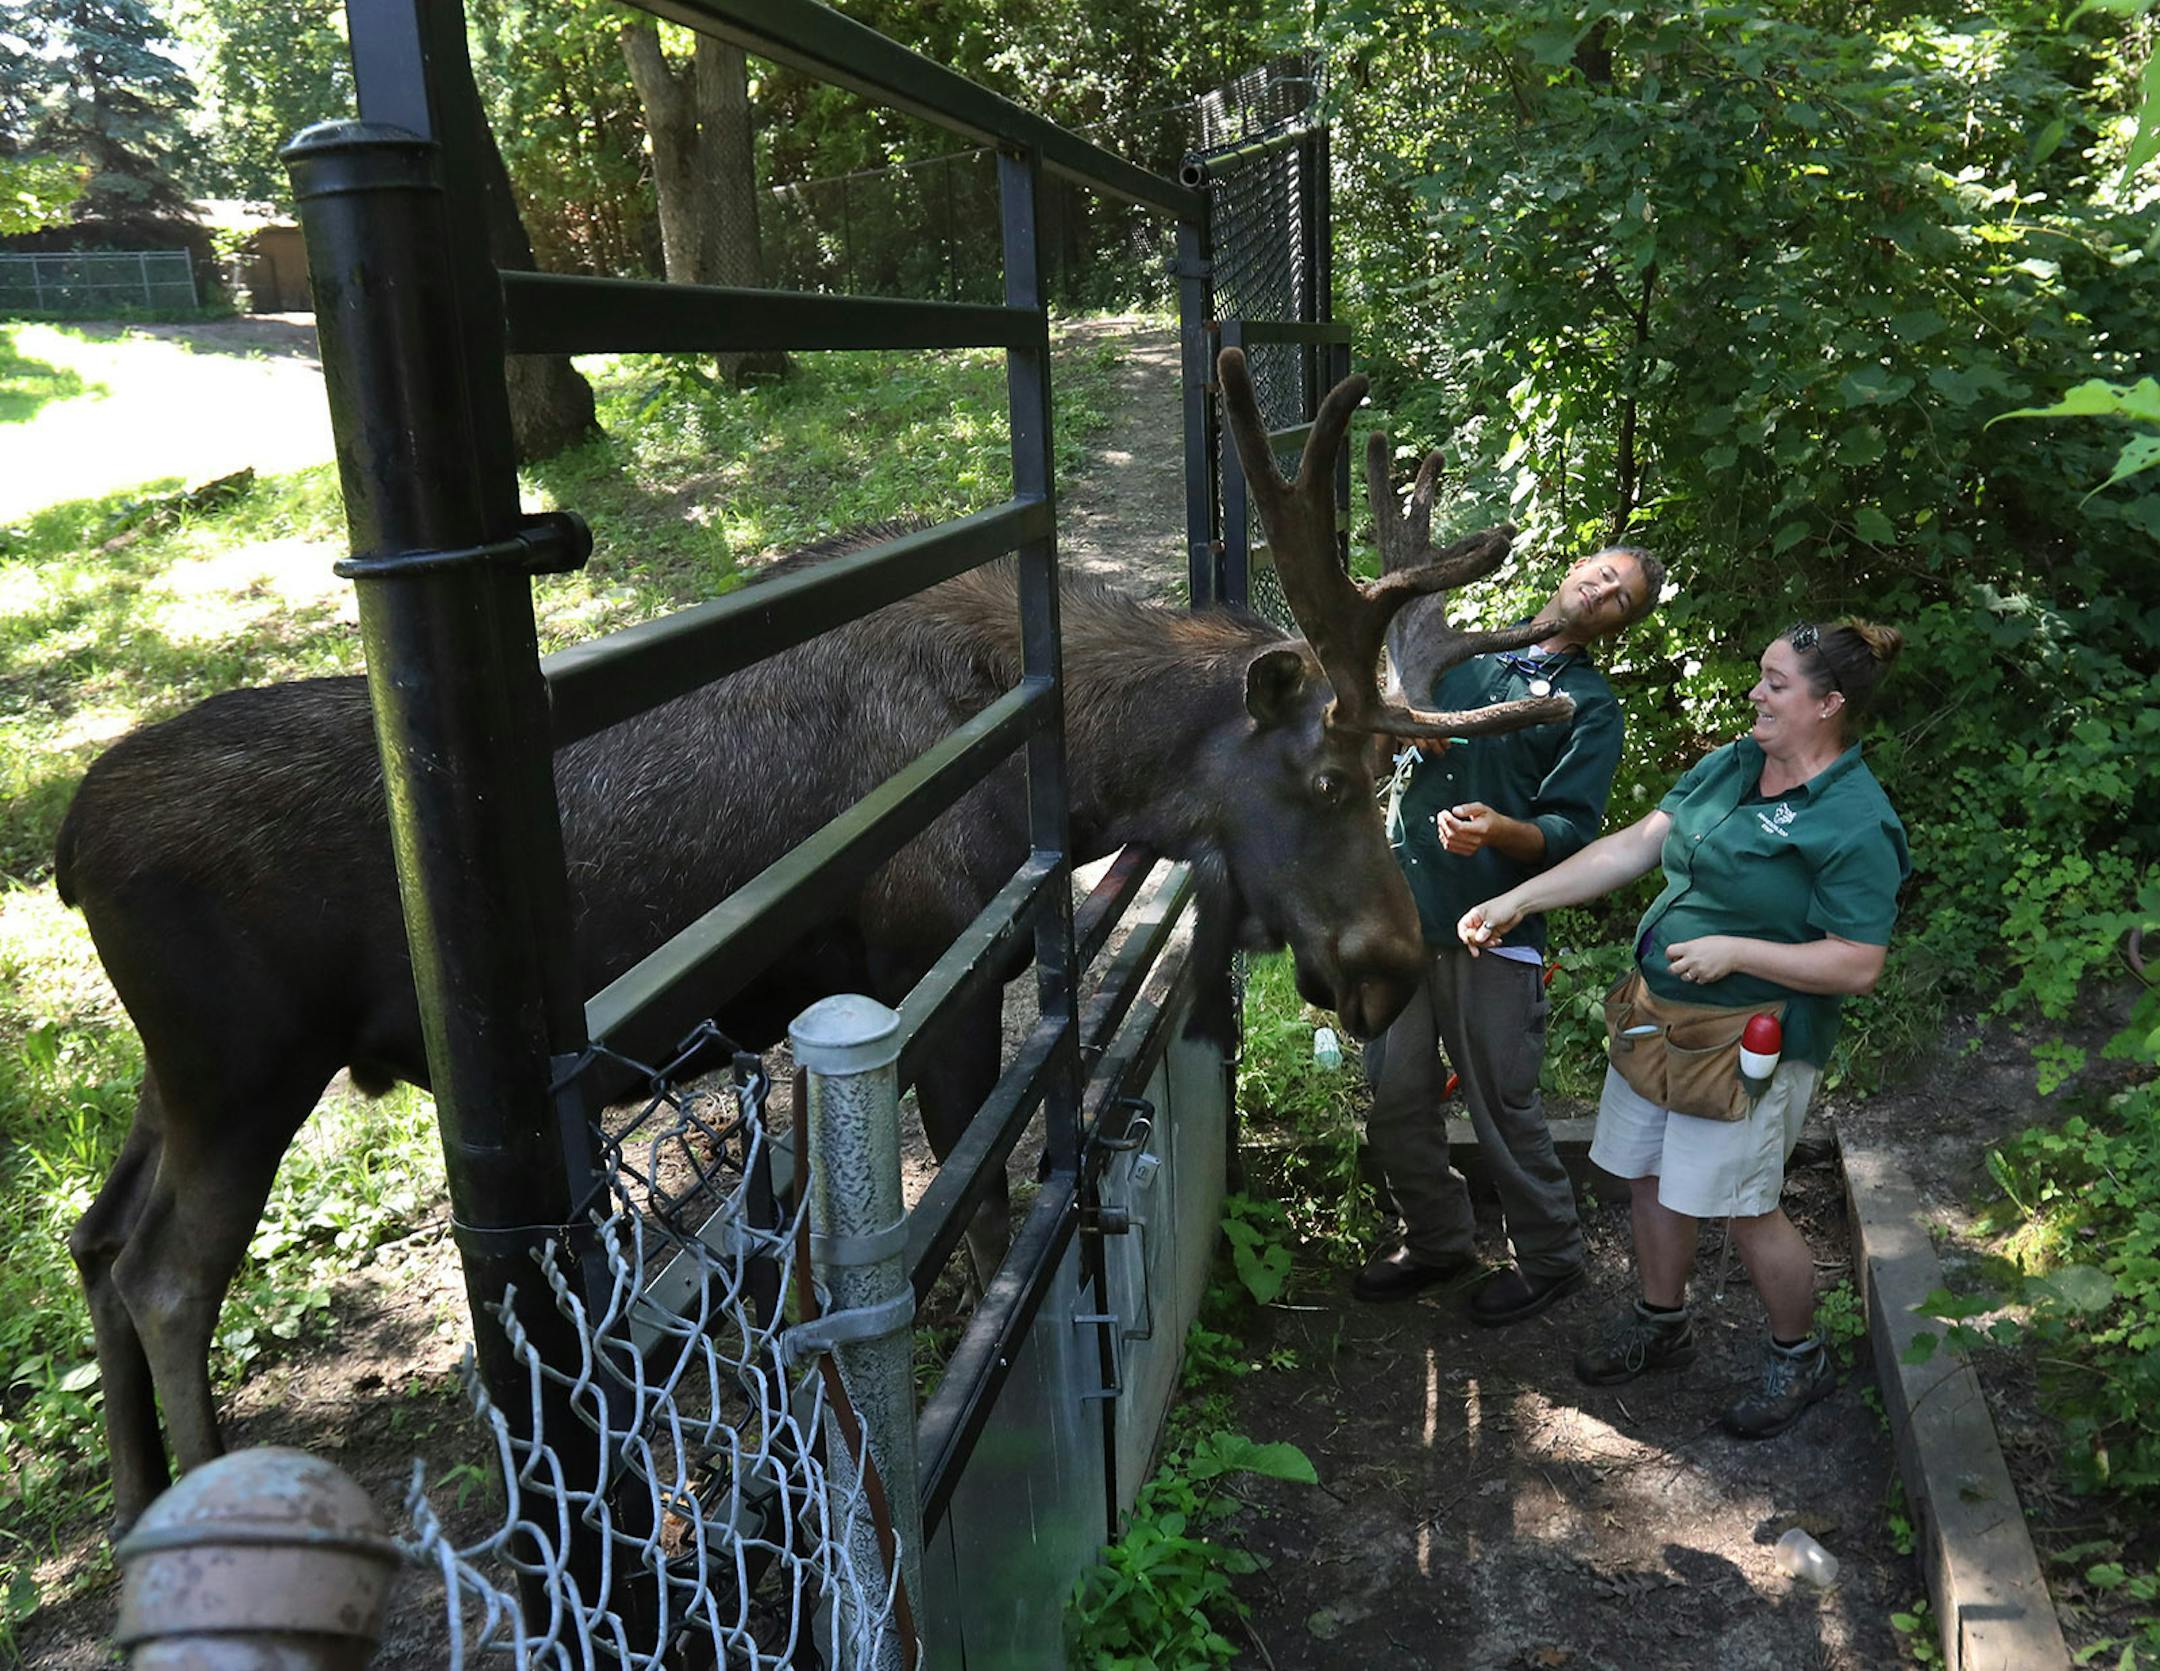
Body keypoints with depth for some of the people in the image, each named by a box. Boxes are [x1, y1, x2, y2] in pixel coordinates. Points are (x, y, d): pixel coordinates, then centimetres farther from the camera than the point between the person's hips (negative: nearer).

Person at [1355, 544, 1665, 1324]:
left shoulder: (1592, 704, 1)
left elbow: (1571, 831, -9)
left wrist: (1500, 830, -30)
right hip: (1401, 908, 5)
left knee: (1503, 1108, 4)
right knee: (1394, 1097, 11)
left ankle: (1550, 1258, 27)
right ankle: (1435, 1240, 32)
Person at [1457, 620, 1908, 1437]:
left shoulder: (1855, 824, -18)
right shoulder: (1728, 766, 4)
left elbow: (1858, 964, -20)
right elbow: (1633, 846, 3)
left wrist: (1734, 950, -23)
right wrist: (1518, 900, -3)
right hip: (1662, 1010, 7)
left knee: (1743, 1208, 4)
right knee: (1651, 1177, 17)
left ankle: (1799, 1356, 30)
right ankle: (1661, 1323, 39)